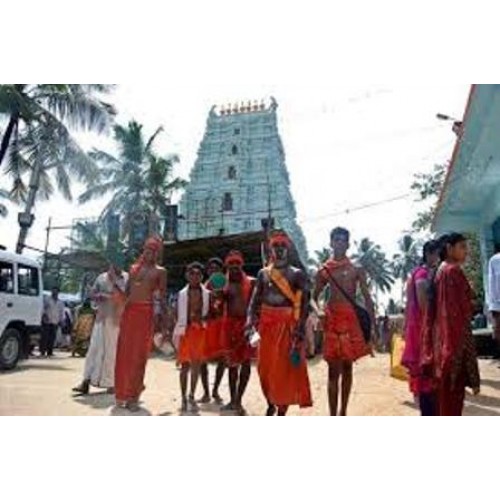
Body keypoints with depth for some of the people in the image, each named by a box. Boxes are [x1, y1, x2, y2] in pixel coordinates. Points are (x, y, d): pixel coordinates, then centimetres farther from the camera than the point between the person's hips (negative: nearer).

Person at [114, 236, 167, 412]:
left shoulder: (160, 271, 7)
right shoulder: (134, 268, 18)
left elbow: (163, 295, 2)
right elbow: (127, 291, 17)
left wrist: (159, 314, -10)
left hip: (146, 312, -4)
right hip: (129, 310, 4)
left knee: (139, 355, -3)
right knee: (124, 353, 3)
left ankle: (133, 396, 4)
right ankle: (121, 393, 15)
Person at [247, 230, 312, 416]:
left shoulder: (297, 275, -1)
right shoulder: (263, 274, 10)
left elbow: (303, 304, -7)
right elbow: (255, 300, 5)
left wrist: (299, 329, -17)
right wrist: (251, 320, -11)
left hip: (288, 325, -3)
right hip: (267, 325, 4)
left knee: (285, 369, -3)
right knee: (265, 368, 9)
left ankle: (282, 411, 7)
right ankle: (271, 404, 29)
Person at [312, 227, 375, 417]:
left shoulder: (357, 270, 7)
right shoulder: (324, 270, 6)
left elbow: (367, 298, 4)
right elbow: (313, 298, 9)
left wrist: (373, 324, -3)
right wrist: (318, 311, -13)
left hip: (353, 319, 1)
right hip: (333, 319, -1)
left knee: (347, 368, 9)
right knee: (334, 370, -3)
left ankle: (343, 413, 22)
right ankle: (333, 416, 1)